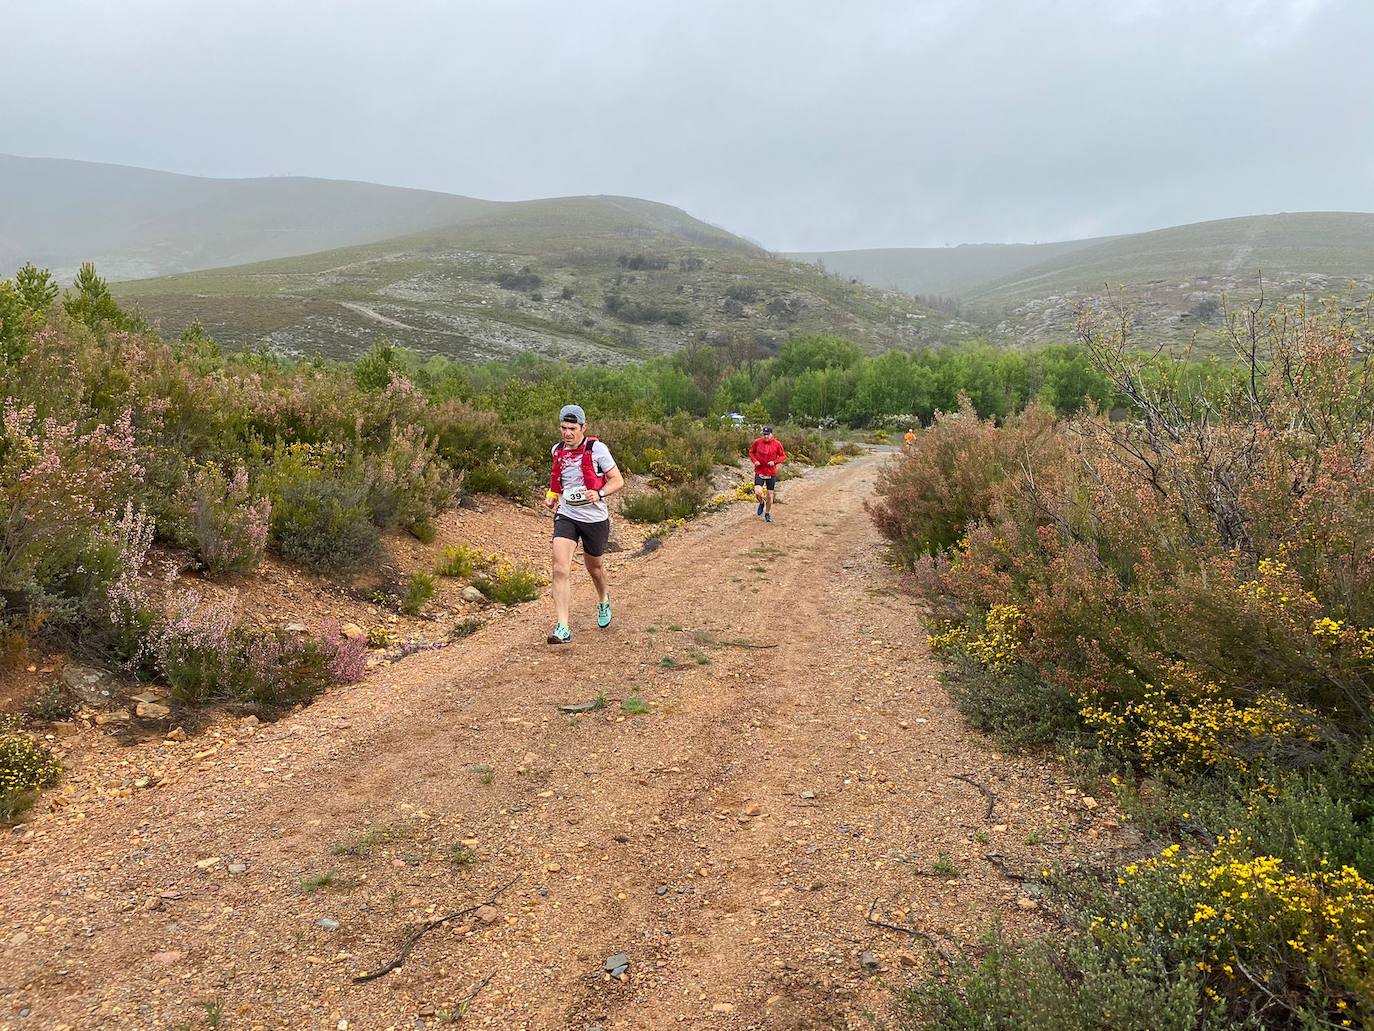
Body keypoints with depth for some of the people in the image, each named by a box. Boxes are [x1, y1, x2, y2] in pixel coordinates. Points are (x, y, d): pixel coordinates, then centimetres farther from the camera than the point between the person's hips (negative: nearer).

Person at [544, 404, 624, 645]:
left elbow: (617, 480, -7)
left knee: (595, 567, 18)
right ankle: (562, 628, -17)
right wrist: (551, 495, 6)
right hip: (566, 516, 2)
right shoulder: (557, 450, 3)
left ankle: (603, 600, 52)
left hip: (594, 518, -2)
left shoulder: (596, 449, -11)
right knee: (560, 569, -16)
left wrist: (599, 493, -24)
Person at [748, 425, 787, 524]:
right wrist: (754, 460, -8)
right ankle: (761, 503, 17)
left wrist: (775, 462, -15)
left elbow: (783, 456, 2)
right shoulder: (757, 442, -4)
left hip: (771, 473, 0)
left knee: (769, 495, 6)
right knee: (758, 492, -18)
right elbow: (751, 452, 10)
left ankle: (767, 514, 27)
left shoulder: (777, 444, -6)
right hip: (759, 472, 0)